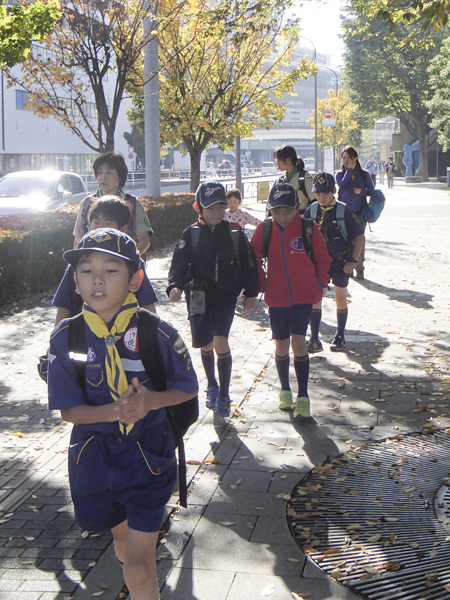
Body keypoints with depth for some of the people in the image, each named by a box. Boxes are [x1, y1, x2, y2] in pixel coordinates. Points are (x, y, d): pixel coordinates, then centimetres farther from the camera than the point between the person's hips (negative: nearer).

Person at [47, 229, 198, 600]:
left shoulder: (158, 334, -15)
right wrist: (113, 411, -28)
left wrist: (152, 401, -24)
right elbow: (68, 409, -8)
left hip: (148, 458, -3)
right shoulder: (66, 337, -10)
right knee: (123, 538, 28)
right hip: (94, 457, 3)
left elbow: (187, 389, -3)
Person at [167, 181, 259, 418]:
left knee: (220, 342, -15)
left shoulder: (234, 232, 0)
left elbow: (248, 264, 9)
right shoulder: (191, 234, -2)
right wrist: (175, 286, -25)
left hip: (225, 296, -1)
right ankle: (212, 386, 36)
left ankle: (223, 397, -2)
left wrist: (251, 293, 9)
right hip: (198, 297, 1)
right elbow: (179, 264, -7)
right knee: (206, 345, 10)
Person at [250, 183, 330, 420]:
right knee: (281, 346, 10)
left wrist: (319, 285, 2)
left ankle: (303, 398, -3)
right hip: (276, 298, 2)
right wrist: (263, 285, 5)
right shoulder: (264, 230, -3)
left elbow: (322, 259, 6)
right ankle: (285, 391, 31)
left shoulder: (309, 229, -6)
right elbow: (255, 260, 10)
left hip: (303, 296, -2)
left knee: (298, 342, -12)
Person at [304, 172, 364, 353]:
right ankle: (314, 340, -7)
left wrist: (353, 261, -10)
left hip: (340, 262, -2)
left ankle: (340, 337, 24)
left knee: (340, 300, 8)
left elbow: (359, 236, -5)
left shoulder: (343, 211, -10)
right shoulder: (311, 211, -1)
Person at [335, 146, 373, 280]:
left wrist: (361, 191, -12)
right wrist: (349, 170, -14)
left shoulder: (364, 174, 4)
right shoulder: (340, 174, 5)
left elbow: (371, 190, 7)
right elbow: (342, 185, -16)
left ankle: (359, 269, 5)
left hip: (360, 211, 0)